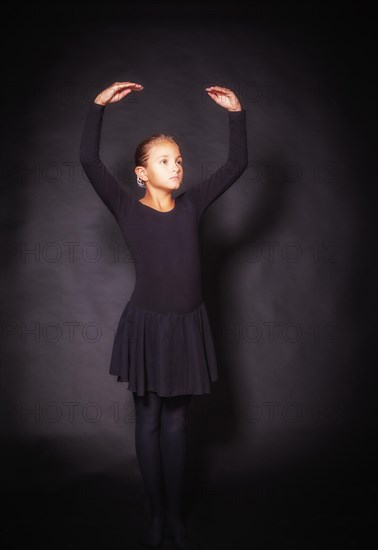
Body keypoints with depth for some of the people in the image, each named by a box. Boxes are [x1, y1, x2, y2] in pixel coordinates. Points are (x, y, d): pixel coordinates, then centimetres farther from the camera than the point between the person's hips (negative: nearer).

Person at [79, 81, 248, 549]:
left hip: (188, 325, 3)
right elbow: (89, 161, -14)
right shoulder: (128, 210, -5)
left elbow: (236, 165, 4)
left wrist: (236, 114, -2)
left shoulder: (191, 205, 4)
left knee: (176, 422, 11)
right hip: (147, 325, -2)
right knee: (148, 421, 8)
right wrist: (99, 105, -15)